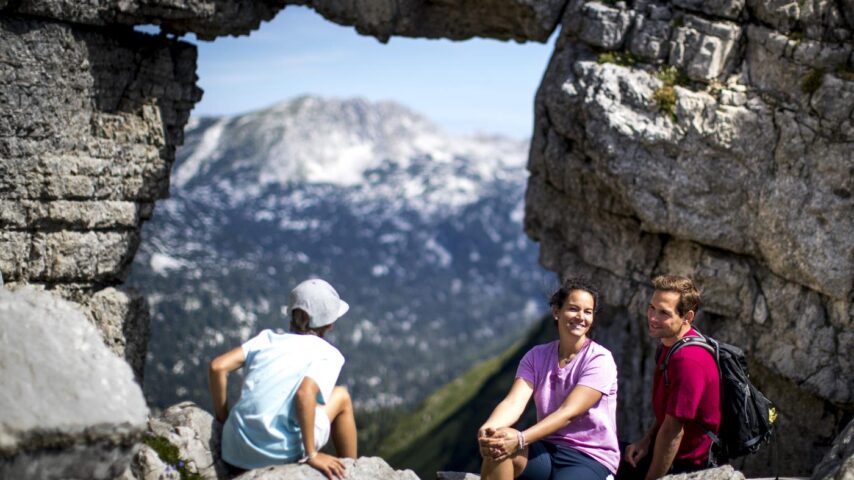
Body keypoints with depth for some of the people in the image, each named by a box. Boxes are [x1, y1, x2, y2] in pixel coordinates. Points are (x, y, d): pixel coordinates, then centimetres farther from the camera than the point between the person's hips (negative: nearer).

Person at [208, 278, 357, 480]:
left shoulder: (267, 338, 12)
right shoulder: (329, 354, 0)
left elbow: (217, 367, 2)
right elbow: (305, 393, -20)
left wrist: (223, 420, 14)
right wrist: (311, 455, -14)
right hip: (279, 454, -5)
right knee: (341, 397, 19)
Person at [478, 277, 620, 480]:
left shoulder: (599, 360, -9)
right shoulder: (536, 356, 4)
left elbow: (568, 412, -21)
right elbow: (514, 402, -11)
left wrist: (521, 439, -36)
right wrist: (488, 428, -34)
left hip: (590, 458, -4)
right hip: (547, 450, 4)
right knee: (498, 445, -29)